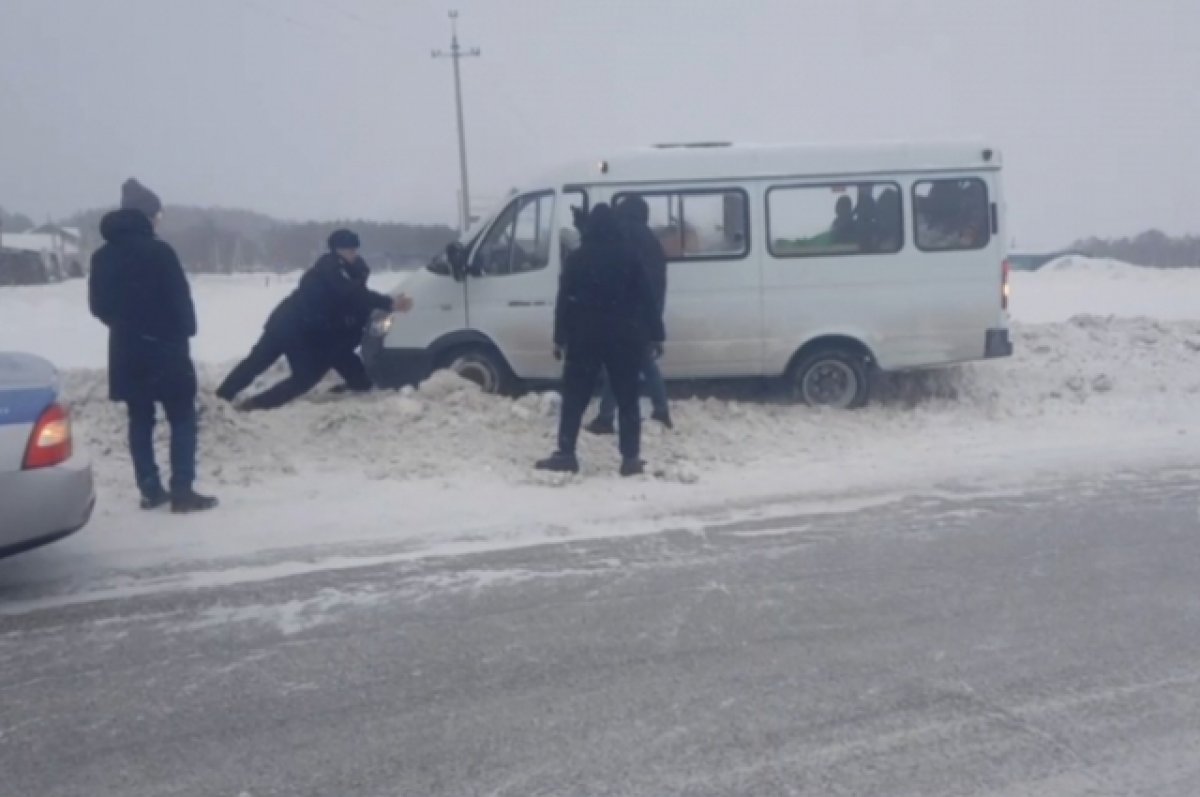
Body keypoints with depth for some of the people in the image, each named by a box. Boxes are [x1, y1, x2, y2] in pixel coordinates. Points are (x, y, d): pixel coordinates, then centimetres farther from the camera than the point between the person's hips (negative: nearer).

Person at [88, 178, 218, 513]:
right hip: (163, 346, -6)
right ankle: (182, 491, -5)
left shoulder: (102, 256, 8)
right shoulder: (157, 250, -14)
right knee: (182, 418, 0)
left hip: (125, 349, 7)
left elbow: (98, 305, 13)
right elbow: (180, 298, -13)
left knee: (140, 420, 11)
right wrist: (186, 330, 2)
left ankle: (150, 490, 13)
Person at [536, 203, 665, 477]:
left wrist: (560, 337, 4)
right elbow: (647, 299, 2)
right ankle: (631, 458, 2)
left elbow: (564, 301, 0)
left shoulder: (577, 259, 1)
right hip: (624, 338, 1)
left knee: (574, 397, 7)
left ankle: (566, 454, 5)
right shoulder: (630, 256, 3)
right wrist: (655, 335, 6)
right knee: (627, 398, 5)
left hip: (585, 337, 0)